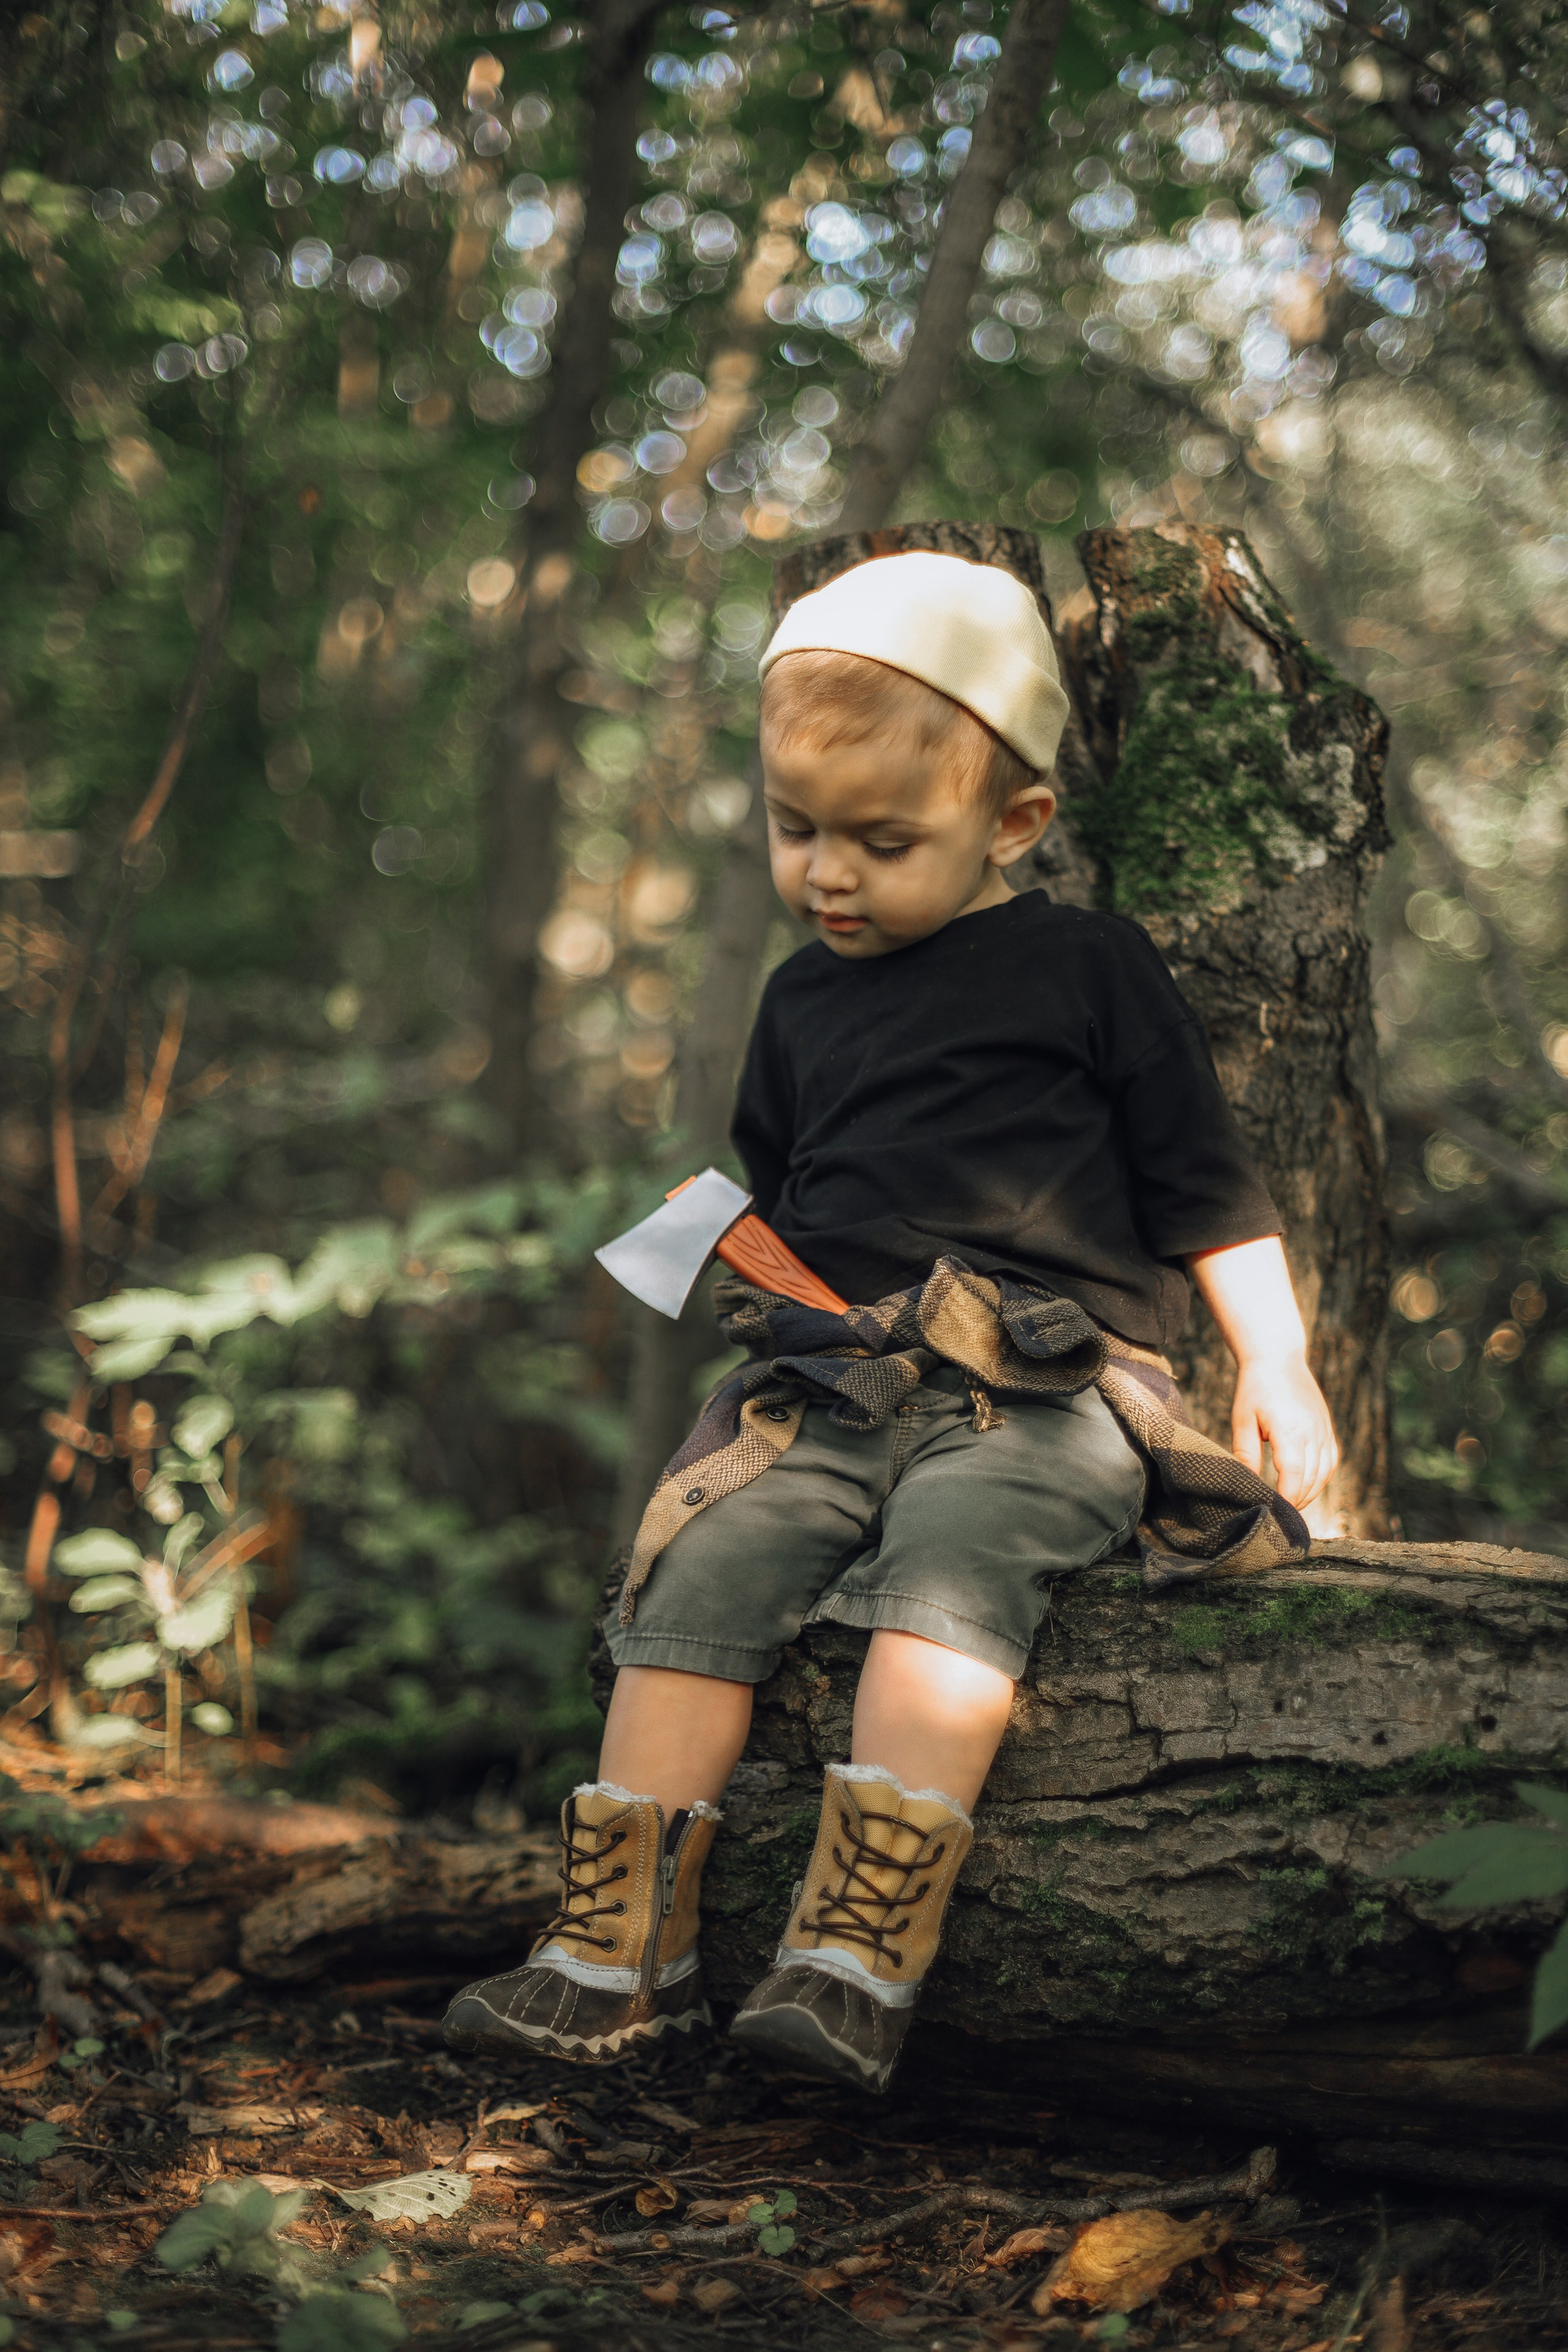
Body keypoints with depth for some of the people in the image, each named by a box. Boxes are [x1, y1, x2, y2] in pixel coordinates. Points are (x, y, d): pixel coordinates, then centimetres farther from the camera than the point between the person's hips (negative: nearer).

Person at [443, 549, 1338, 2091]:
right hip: (836, 1389, 5)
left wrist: (1274, 1357, -1)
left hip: (1052, 1395, -5)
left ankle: (859, 1960, -39)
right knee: (700, 1568, -17)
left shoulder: (1084, 968, 7)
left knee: (950, 1549, -34)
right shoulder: (803, 1001, 21)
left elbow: (1203, 1181, 7)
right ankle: (618, 1955, -13)